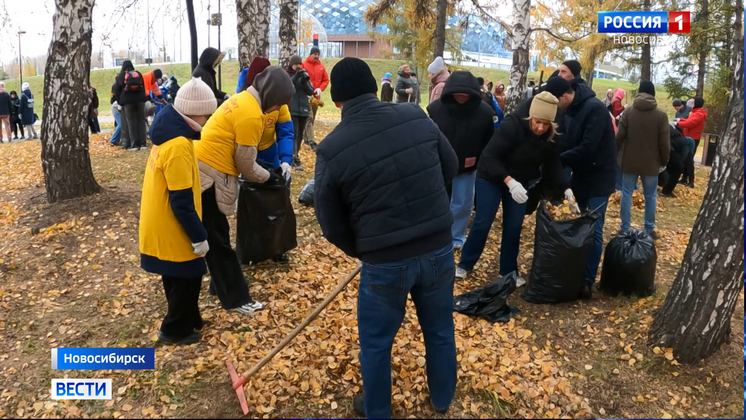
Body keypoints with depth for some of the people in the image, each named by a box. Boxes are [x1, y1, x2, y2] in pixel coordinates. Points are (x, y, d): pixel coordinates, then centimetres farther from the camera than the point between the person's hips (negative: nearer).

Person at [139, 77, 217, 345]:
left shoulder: (169, 134, 5)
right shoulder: (179, 147, -26)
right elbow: (181, 202, -25)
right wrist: (199, 237, -17)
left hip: (161, 227, 10)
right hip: (172, 231, -10)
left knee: (178, 278, 22)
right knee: (187, 279, 7)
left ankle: (189, 320, 38)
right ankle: (174, 330, 22)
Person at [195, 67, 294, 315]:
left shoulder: (243, 99, 12)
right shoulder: (251, 114, -19)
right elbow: (245, 163, -13)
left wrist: (264, 172, 13)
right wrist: (267, 177, 3)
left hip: (205, 171, 10)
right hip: (209, 177, -10)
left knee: (216, 236, 18)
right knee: (217, 241, -1)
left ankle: (221, 284, 31)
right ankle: (236, 299, 9)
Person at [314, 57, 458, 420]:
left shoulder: (331, 150, -13)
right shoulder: (418, 116, -5)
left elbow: (332, 224, -4)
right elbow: (450, 168, 10)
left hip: (385, 262, -3)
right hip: (439, 248, 4)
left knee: (375, 343, 20)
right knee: (440, 330, 25)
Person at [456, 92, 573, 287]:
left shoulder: (549, 137, -13)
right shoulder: (511, 126, -30)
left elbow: (553, 165, -8)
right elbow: (489, 157, -31)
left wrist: (566, 189, -24)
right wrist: (509, 181, -41)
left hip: (521, 182, 5)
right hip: (491, 178, -5)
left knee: (514, 227, 6)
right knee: (482, 223, 0)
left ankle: (509, 271, 20)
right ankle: (464, 265, 17)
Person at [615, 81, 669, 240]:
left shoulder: (629, 111, -6)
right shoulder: (661, 115, -7)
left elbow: (619, 137, -4)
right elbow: (665, 143, -6)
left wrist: (617, 155, 9)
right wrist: (664, 162, 6)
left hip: (629, 160, 0)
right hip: (651, 163, 0)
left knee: (627, 193, 8)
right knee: (650, 196, 10)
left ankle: (625, 228, 9)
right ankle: (649, 230, 14)